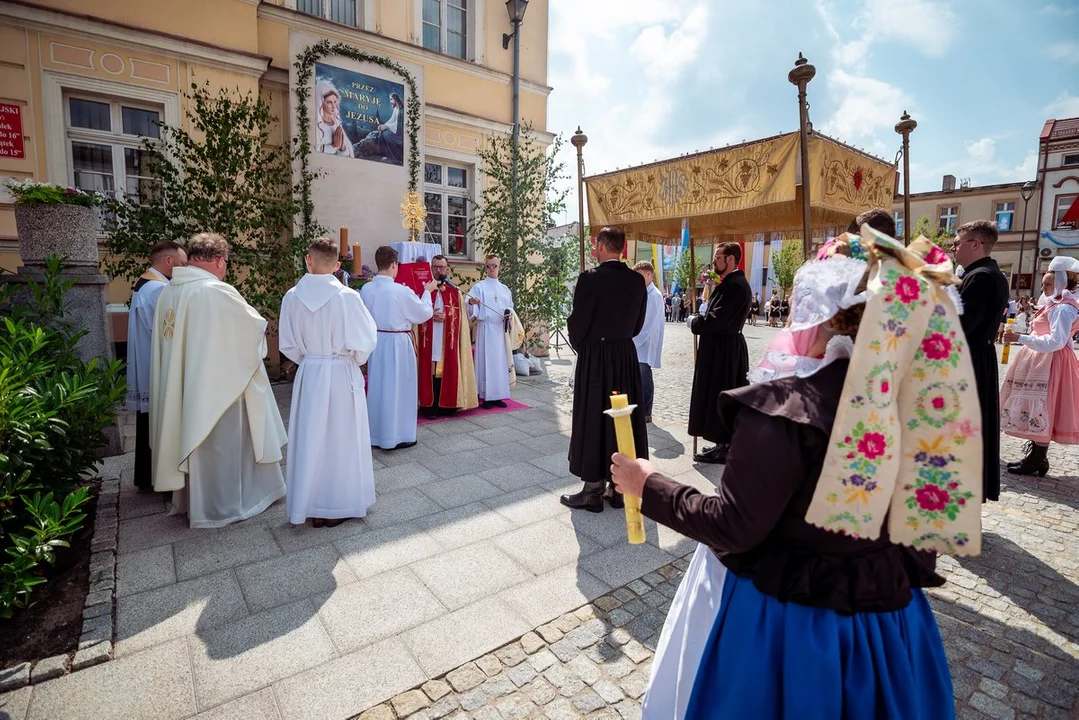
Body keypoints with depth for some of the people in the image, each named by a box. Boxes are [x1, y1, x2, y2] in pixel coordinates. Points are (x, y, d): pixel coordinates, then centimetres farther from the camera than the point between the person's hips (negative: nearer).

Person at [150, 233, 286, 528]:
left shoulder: (168, 292, 2)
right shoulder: (217, 291, -20)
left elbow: (166, 341, 10)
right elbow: (256, 324, -9)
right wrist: (260, 327, 14)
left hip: (181, 388, 7)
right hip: (216, 386, -7)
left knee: (191, 440, 20)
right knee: (220, 444, 7)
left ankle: (191, 501, 34)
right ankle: (220, 506, 22)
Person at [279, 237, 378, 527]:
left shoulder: (293, 297, -5)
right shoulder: (347, 296, -15)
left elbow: (288, 345, 2)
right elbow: (363, 343, -12)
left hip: (308, 375, 3)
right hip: (342, 375, -3)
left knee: (310, 441, 14)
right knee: (341, 441, 10)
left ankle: (312, 507, 26)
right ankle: (338, 506, 22)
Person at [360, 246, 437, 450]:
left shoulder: (366, 289, -3)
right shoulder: (402, 291, -19)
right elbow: (425, 313, -5)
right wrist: (427, 292, 9)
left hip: (375, 341, 6)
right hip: (397, 343, -6)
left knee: (377, 386, 16)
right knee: (397, 388, 5)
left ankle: (376, 433, 27)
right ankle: (396, 436, 14)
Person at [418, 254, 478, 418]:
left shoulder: (455, 291, 8)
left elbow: (461, 317, 6)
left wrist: (445, 316, -10)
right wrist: (430, 315, -13)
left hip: (449, 339, 1)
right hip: (429, 339, -1)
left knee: (448, 371, 3)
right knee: (429, 371, -2)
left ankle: (447, 405, 14)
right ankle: (429, 406, 6)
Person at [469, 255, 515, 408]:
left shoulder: (505, 289, 13)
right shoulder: (479, 287, -1)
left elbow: (510, 307, 18)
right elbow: (473, 312, -8)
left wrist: (510, 313, -4)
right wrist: (471, 303, -30)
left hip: (501, 329, 5)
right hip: (486, 329, -5)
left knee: (500, 362, 6)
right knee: (486, 361, -4)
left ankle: (497, 395, 14)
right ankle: (486, 397, 2)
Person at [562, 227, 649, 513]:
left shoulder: (590, 278, -14)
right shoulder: (637, 280, 4)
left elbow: (577, 323, -11)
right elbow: (638, 323, 10)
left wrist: (581, 347, 8)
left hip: (595, 358, -6)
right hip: (627, 357, 6)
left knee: (594, 420, 3)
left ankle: (593, 491, 12)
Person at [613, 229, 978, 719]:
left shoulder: (784, 406, -27)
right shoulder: (916, 395, -8)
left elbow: (733, 527, -23)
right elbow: (924, 510, 4)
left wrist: (650, 487, -11)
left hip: (781, 618, -5)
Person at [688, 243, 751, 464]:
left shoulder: (736, 285, -19)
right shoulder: (730, 283, 15)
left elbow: (716, 320, -23)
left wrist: (694, 322, -7)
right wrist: (700, 320, 1)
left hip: (723, 351, -10)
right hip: (723, 348, 10)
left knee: (719, 397, -2)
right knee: (721, 397, 16)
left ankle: (723, 448, 7)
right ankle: (723, 444, 26)